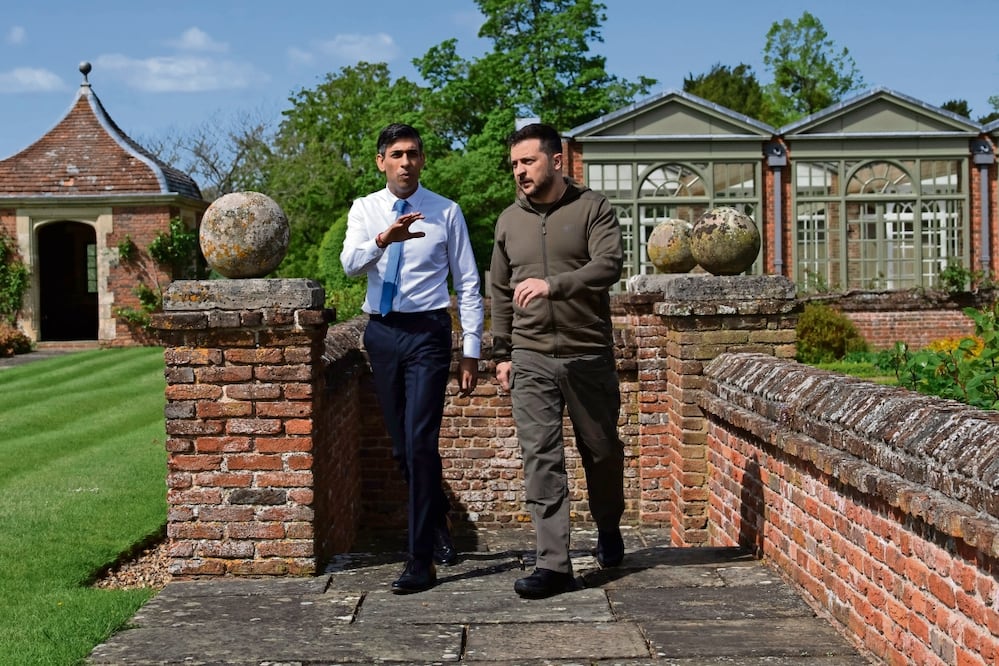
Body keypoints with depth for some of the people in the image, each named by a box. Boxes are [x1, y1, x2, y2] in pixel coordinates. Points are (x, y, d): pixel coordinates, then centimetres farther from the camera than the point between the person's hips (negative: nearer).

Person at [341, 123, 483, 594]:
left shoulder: (446, 212, 1)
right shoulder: (365, 209, 6)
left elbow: (468, 285, 2)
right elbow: (350, 264, -12)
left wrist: (471, 352, -2)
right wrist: (383, 239, -33)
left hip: (428, 332, -3)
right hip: (382, 333, 4)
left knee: (420, 443, -12)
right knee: (401, 447, 13)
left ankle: (421, 560, -6)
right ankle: (437, 526, 36)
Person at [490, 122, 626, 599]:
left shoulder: (592, 208, -2)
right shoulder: (509, 221, 11)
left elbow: (610, 264, -18)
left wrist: (554, 285, -32)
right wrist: (502, 354, 14)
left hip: (589, 355, -2)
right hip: (530, 358, 2)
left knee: (601, 449, 12)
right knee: (540, 459, -6)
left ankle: (608, 529, 39)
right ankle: (553, 564, -4)